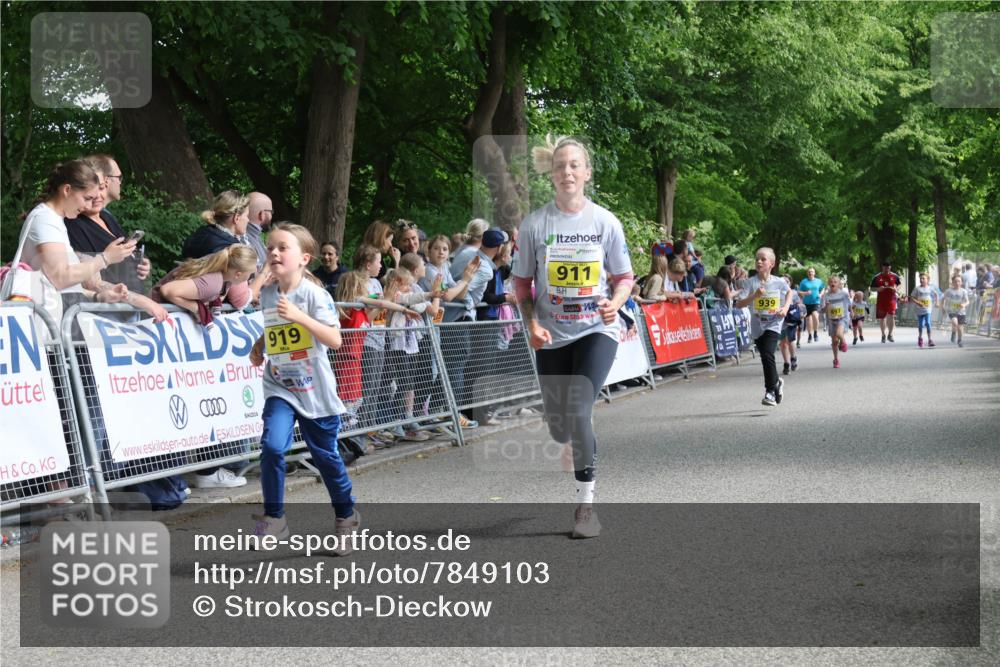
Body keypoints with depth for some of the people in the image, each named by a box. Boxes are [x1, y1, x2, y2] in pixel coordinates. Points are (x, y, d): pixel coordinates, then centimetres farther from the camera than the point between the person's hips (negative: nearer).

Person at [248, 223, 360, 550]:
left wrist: (300, 317, -32)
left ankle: (346, 516, 32)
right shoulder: (267, 294, 1)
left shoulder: (314, 295, -15)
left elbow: (334, 340, -23)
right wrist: (259, 346, 4)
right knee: (272, 446, -20)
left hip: (314, 389, -3)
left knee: (325, 455, 10)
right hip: (280, 387, 3)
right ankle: (274, 517, -7)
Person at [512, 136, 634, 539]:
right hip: (552, 338, 2)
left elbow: (625, 277, 4)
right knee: (559, 429, 9)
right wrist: (532, 324, -10)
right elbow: (522, 282, 4)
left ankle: (586, 504, -9)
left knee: (577, 412, -20)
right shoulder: (535, 225, -3)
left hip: (597, 331, -2)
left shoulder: (605, 222, -4)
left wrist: (615, 303, -17)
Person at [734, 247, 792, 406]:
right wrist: (754, 296, -27)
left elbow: (789, 292, 19)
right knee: (766, 358, 11)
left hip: (773, 324, -2)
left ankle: (770, 391, -13)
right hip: (757, 326, 2)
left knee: (767, 355, -21)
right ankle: (777, 382, 39)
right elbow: (738, 304, -13)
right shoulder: (751, 282, -7)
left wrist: (786, 307, 3)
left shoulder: (778, 282, -4)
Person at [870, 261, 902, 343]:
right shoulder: (877, 277, 1)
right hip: (881, 300, 1)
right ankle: (883, 335, 23)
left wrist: (896, 288, -7)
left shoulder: (894, 276, 3)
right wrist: (878, 289, -15)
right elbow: (872, 288, 6)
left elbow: (899, 284, 14)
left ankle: (890, 334, 2)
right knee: (881, 318, 6)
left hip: (891, 299, -1)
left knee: (891, 317, -11)